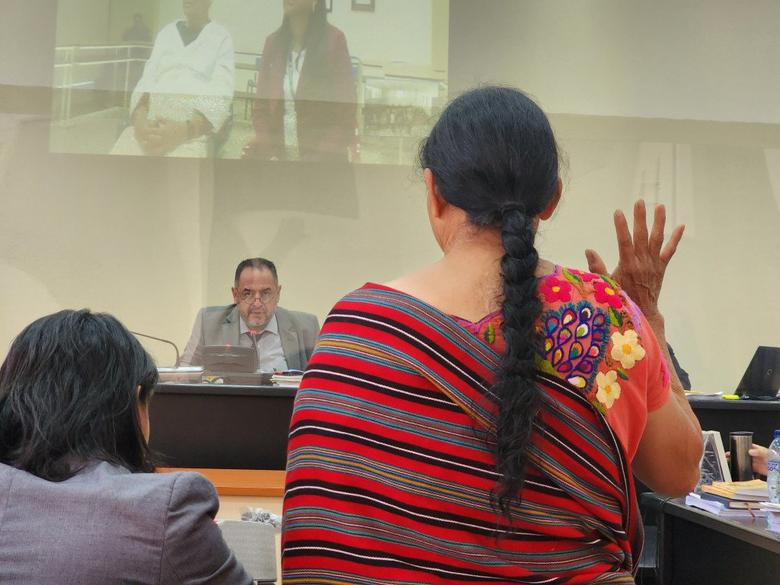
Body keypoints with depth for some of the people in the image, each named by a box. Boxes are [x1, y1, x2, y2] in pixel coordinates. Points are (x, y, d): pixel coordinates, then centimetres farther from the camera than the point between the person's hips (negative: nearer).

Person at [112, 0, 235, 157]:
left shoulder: (222, 37, 6)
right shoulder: (166, 33, 19)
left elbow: (221, 94, -6)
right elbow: (146, 81, 10)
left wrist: (184, 131, -22)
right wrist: (140, 119, -12)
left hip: (193, 128, -3)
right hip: (150, 123, 3)